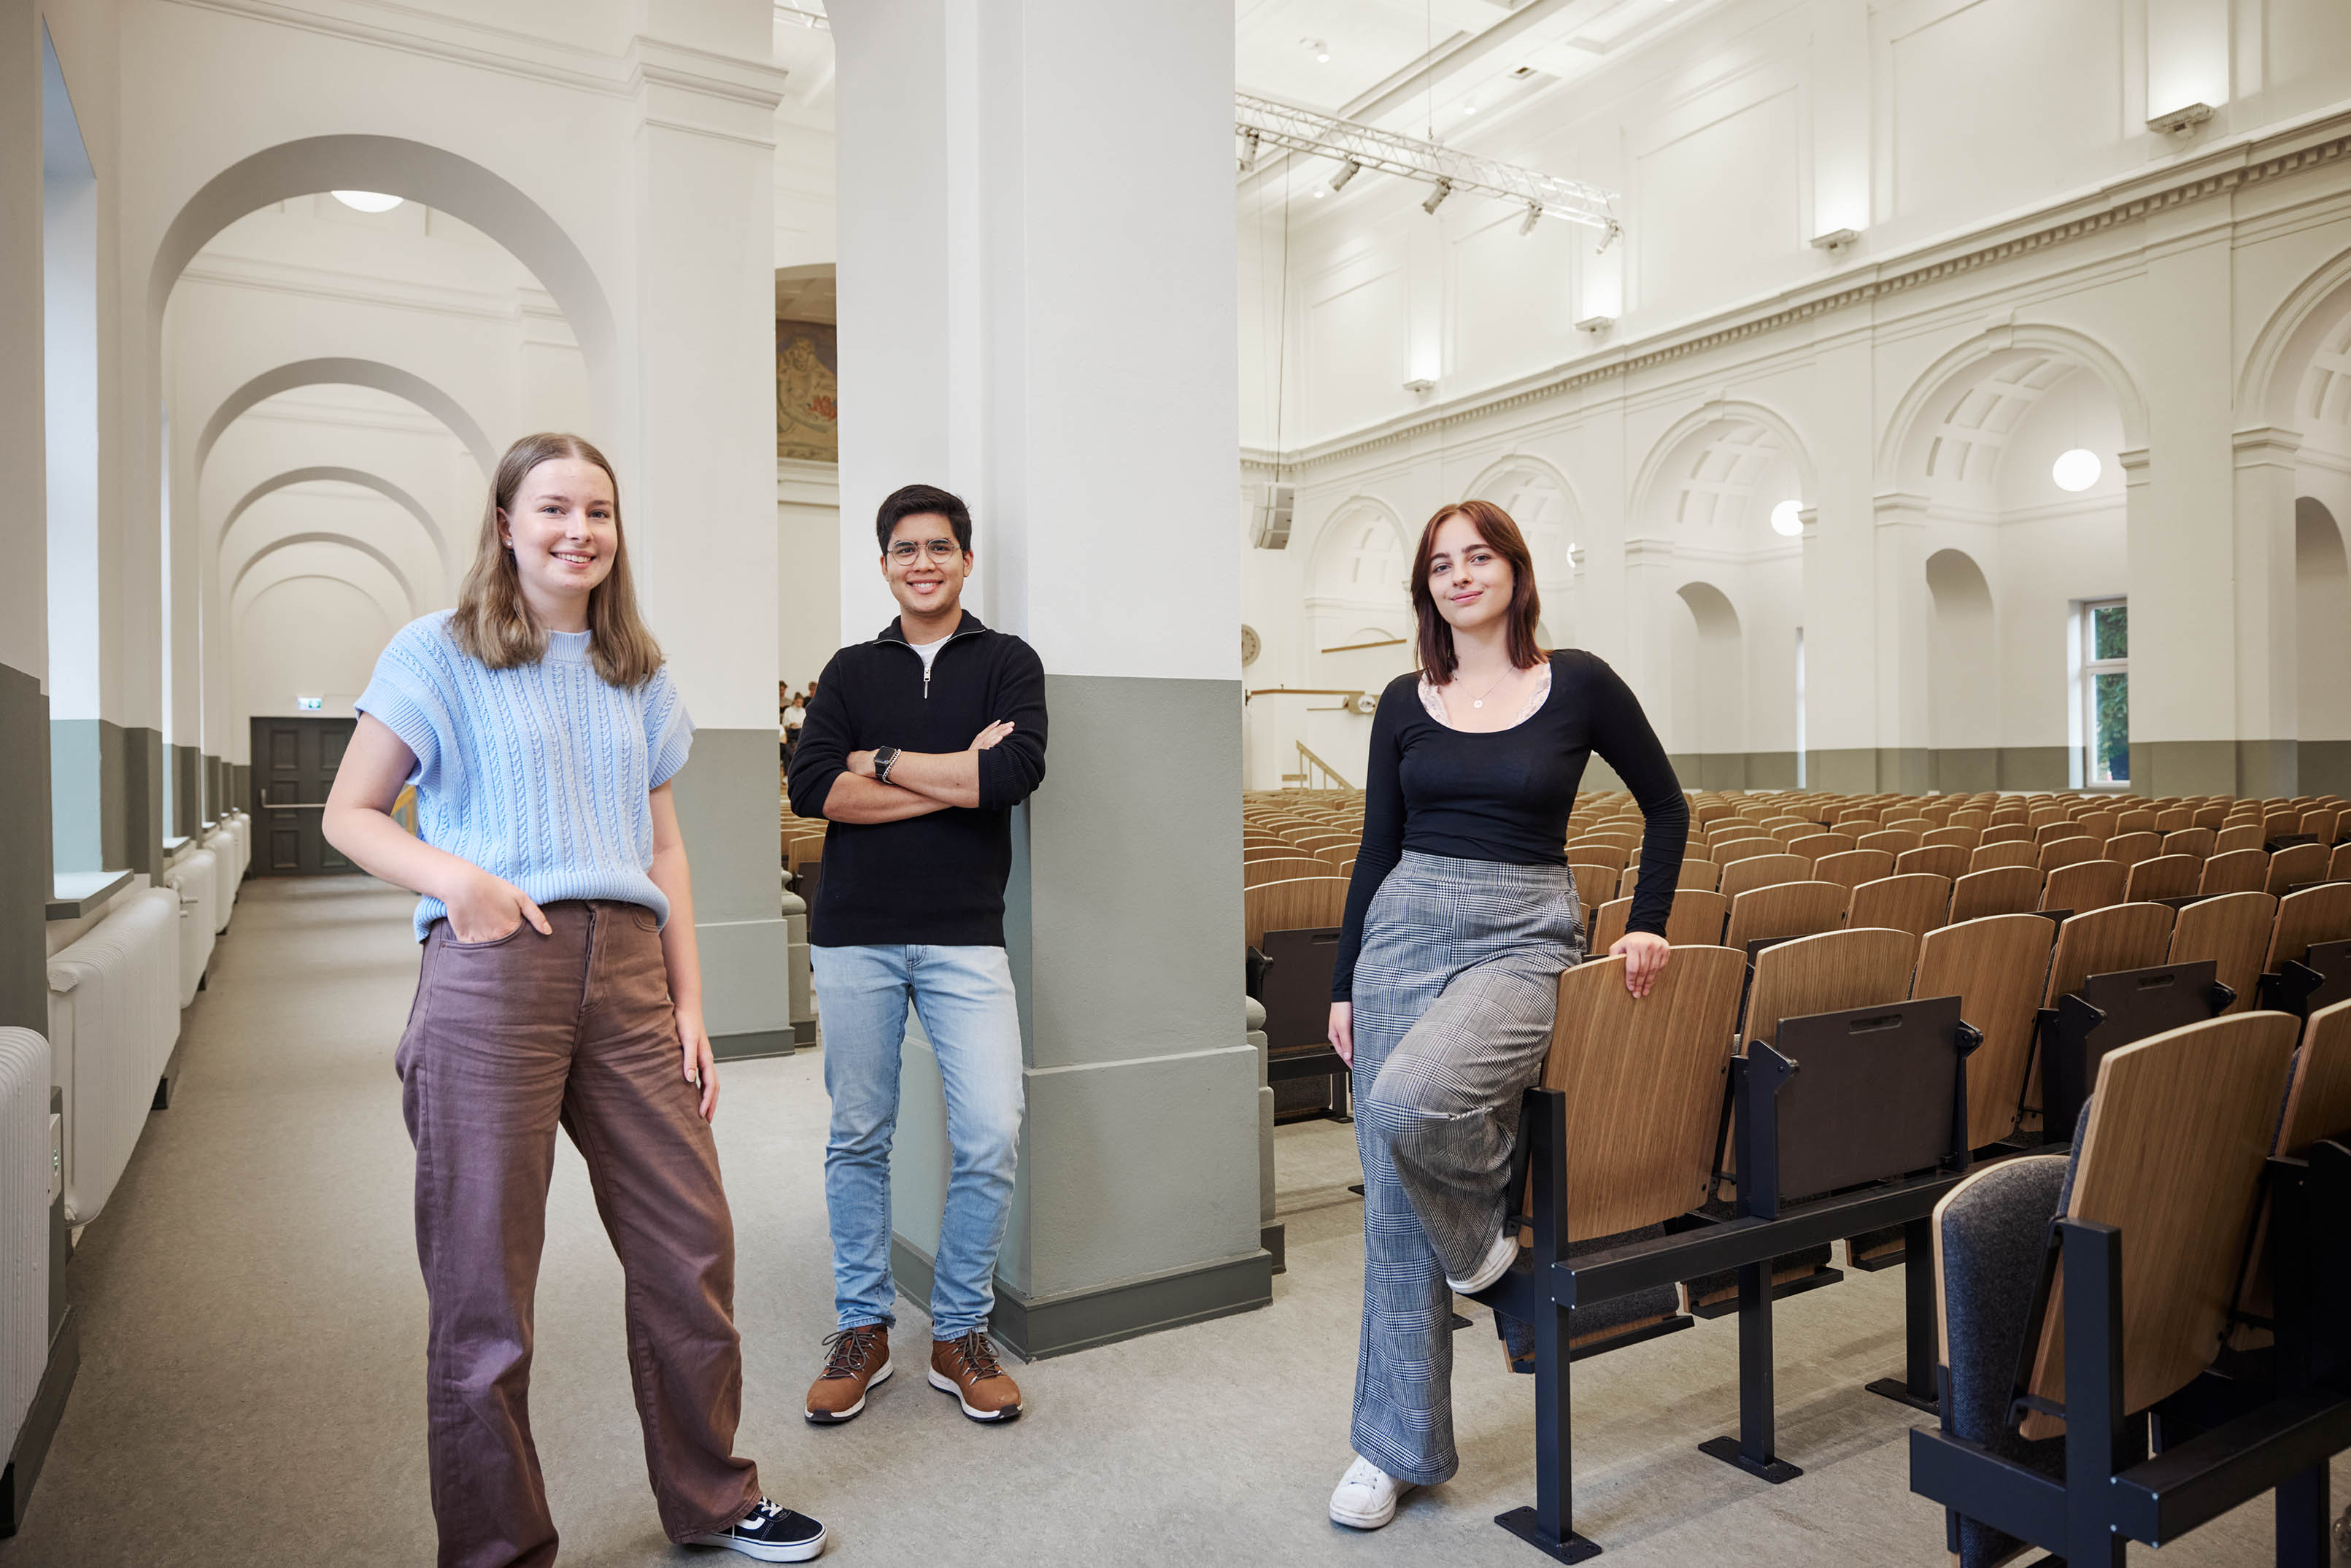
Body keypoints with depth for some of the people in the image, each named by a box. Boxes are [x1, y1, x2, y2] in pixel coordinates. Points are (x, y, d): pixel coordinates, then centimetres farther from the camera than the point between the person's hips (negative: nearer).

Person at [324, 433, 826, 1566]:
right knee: (485, 1280, 3)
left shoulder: (639, 674, 17)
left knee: (692, 1242, 6)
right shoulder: (439, 653, 5)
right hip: (493, 969, -4)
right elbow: (349, 814, 4)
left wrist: (688, 1004, 10)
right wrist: (456, 877, -16)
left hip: (627, 971, 4)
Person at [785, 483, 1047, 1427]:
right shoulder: (852, 670, 11)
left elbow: (1018, 770, -14)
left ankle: (960, 1332, 14)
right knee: (858, 1137, 10)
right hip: (855, 933, 2)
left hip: (964, 935, -2)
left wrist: (885, 762, -7)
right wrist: (956, 775, -10)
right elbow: (812, 787, -6)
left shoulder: (1007, 662, 6)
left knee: (992, 1135, -7)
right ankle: (863, 1326, 27)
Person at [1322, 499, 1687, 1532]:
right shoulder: (1404, 704, 7)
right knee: (1393, 1202, 5)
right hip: (1403, 932, 3)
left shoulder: (1577, 684, 0)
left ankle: (1484, 1224, 4)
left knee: (1410, 1099, -33)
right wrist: (1343, 983, 8)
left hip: (1521, 940, -3)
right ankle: (1399, 1443, 22)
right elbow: (1377, 849, 10)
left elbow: (1666, 805, 11)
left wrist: (1647, 924, 3)